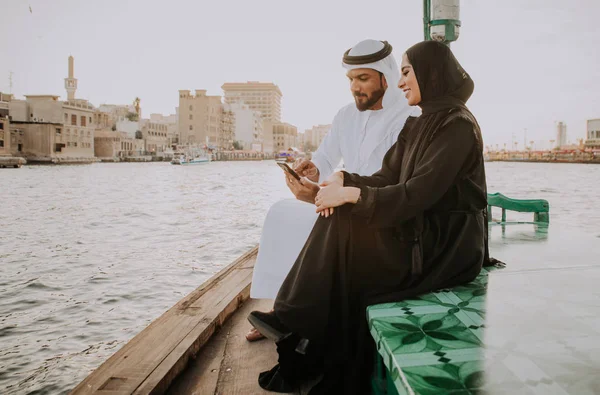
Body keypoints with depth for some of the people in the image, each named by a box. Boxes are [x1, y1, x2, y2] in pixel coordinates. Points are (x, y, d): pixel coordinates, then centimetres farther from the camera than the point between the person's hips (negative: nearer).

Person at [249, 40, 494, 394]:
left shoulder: (457, 125, -14)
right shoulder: (422, 124, 15)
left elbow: (418, 193, -24)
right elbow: (387, 179, 7)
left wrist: (353, 194, -24)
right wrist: (343, 179, -11)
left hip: (446, 246, -8)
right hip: (419, 233, 8)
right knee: (339, 217, -11)